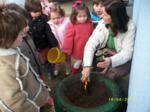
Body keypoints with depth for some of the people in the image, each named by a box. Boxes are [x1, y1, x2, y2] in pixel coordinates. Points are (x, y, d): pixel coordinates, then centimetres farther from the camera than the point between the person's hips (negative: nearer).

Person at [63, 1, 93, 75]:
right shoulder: (71, 26, -22)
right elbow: (68, 39, -18)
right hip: (76, 52, -3)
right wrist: (67, 52, -15)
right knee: (75, 68, 21)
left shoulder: (90, 24, -7)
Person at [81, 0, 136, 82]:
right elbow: (91, 44, -20)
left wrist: (111, 61, -46)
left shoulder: (129, 27, -24)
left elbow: (127, 52, -26)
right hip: (105, 55, 3)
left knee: (110, 74, -29)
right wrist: (87, 66, -33)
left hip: (122, 60, -3)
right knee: (85, 64, -16)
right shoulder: (103, 23, -15)